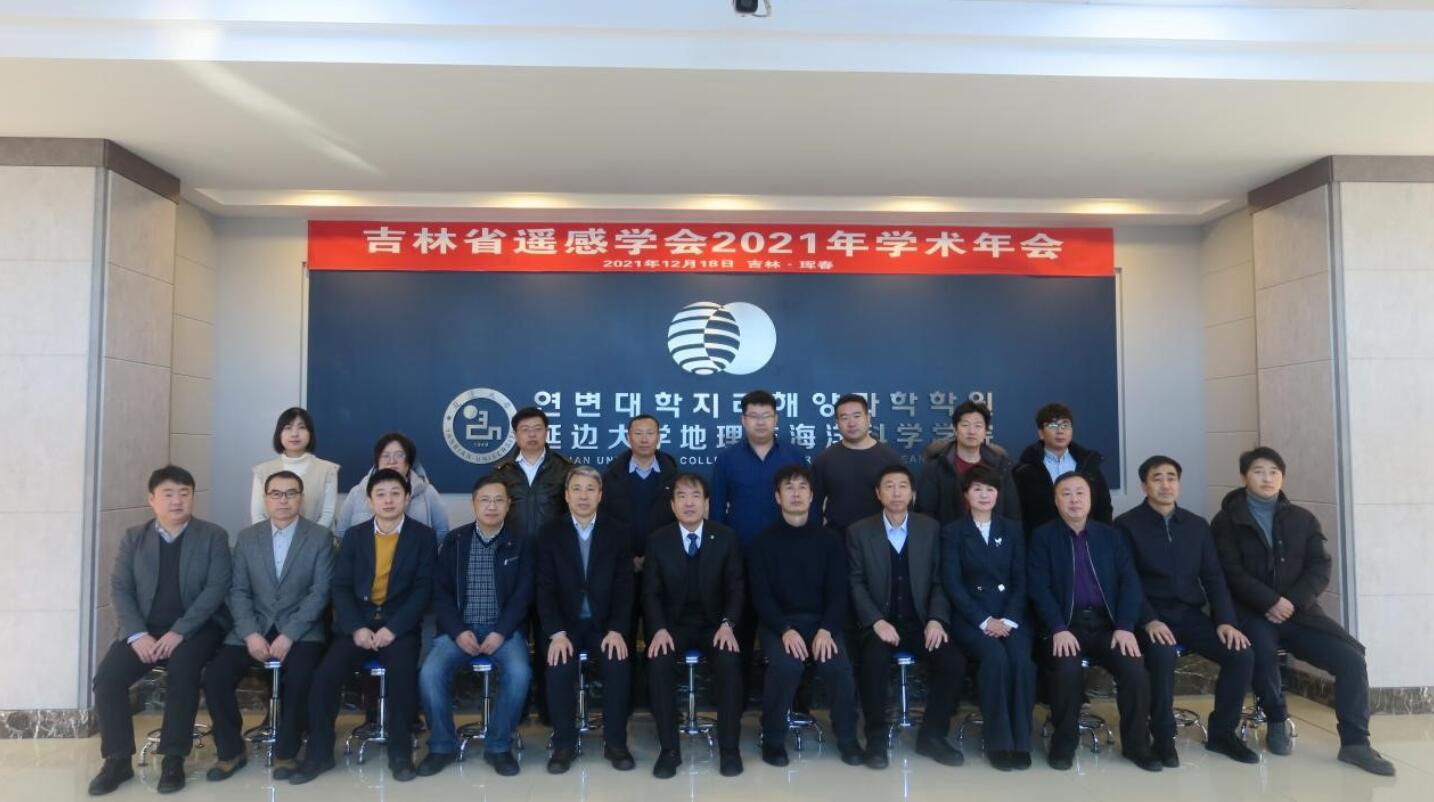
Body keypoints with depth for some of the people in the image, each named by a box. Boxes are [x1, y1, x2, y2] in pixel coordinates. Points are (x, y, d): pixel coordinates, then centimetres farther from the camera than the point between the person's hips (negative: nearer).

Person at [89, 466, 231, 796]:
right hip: (144, 628, 3)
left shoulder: (213, 536, 0)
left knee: (183, 669, -31)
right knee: (107, 676, -21)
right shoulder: (134, 537, 8)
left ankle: (173, 759, -18)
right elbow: (119, 589, 2)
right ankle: (118, 759, -3)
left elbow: (217, 588, -9)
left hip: (195, 627, -3)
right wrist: (137, 635, -14)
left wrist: (179, 632, -20)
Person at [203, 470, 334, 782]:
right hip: (254, 628, 3)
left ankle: (286, 752, -6)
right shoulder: (247, 538, 9)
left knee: (300, 676, -30)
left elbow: (320, 592, -7)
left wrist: (289, 635, -17)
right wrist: (250, 634, -13)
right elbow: (238, 591, 3)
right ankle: (231, 749, 5)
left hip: (300, 629, -3)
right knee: (215, 676, -18)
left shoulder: (320, 537, -1)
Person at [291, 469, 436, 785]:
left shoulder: (423, 536, 1)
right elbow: (341, 586, 4)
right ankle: (319, 753, 0)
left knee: (402, 674, -29)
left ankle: (400, 752, -9)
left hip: (399, 625, -3)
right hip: (357, 623, 3)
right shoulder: (354, 535, 9)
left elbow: (423, 589, -5)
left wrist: (393, 628, -16)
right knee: (324, 675, -20)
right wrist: (356, 628, -12)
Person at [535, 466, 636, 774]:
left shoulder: (616, 534, 3)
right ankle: (564, 744, -8)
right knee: (559, 667, -27)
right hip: (565, 624, 0)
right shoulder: (550, 534, 0)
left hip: (604, 623, 1)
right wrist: (557, 633, -20)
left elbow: (624, 587, -2)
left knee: (619, 664, -25)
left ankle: (615, 742, -7)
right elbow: (545, 589, -6)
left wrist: (617, 630, -16)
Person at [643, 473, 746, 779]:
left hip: (714, 623, 0)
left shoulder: (726, 538, 0)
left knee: (730, 662, -29)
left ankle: (729, 748, -14)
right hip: (674, 623, 0)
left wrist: (727, 624, -18)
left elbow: (736, 587, -1)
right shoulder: (658, 541, -1)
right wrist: (659, 629, -20)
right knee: (658, 662, -29)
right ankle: (669, 749, -15)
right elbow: (651, 592, -2)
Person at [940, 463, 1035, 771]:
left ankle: (1021, 741, -16)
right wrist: (984, 620, -14)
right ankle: (998, 741, -17)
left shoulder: (1013, 530, 14)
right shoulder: (952, 532, 5)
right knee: (995, 657, -30)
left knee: (1021, 658, -27)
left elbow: (1021, 580, 6)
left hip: (1010, 614, 2)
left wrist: (1009, 619, -10)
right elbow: (952, 583, -4)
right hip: (970, 617, -2)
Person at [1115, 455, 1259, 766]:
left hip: (1190, 614, 5)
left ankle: (1222, 732, 4)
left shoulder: (1197, 525, 13)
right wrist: (1149, 620, -23)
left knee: (1242, 654, -17)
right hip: (1151, 615, -5)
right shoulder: (1127, 525, -3)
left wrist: (1225, 620, -5)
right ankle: (1163, 737, -14)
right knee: (1162, 653, -35)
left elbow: (1213, 577, 10)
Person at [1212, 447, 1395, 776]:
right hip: (1252, 612, -3)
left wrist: (1292, 602, -12)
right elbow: (1231, 573, -6)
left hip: (1298, 610, 4)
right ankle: (1277, 721, -7)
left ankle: (1355, 742, -8)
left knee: (1352, 657, -18)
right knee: (1262, 649, -33)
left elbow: (1320, 569, 5)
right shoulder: (1227, 521, 3)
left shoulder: (1303, 519, 15)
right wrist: (1270, 602, -20)